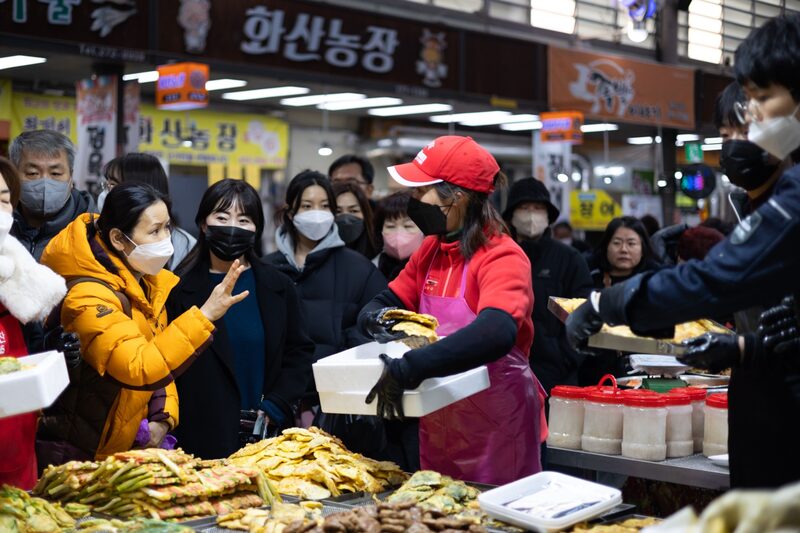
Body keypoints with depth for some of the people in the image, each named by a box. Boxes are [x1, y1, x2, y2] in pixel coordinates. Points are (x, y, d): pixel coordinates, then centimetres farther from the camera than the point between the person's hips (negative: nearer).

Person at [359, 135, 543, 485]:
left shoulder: (502, 257, -19)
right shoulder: (431, 250, 4)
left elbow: (495, 334, -36)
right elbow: (386, 302, 10)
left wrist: (407, 370, -42)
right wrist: (374, 318, -15)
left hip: (496, 426, -7)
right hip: (438, 427, 7)